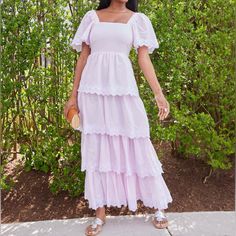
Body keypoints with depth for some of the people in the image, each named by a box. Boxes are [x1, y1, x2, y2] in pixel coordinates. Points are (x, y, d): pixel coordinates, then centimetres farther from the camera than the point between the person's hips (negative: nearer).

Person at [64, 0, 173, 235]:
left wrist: (159, 94, -9)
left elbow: (144, 58, 2)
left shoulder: (137, 19, 10)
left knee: (136, 145, 1)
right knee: (96, 147, 4)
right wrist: (73, 95, 6)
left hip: (122, 88, -1)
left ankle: (159, 207, 17)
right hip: (93, 89, 2)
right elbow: (83, 57, 10)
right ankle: (100, 213, 16)